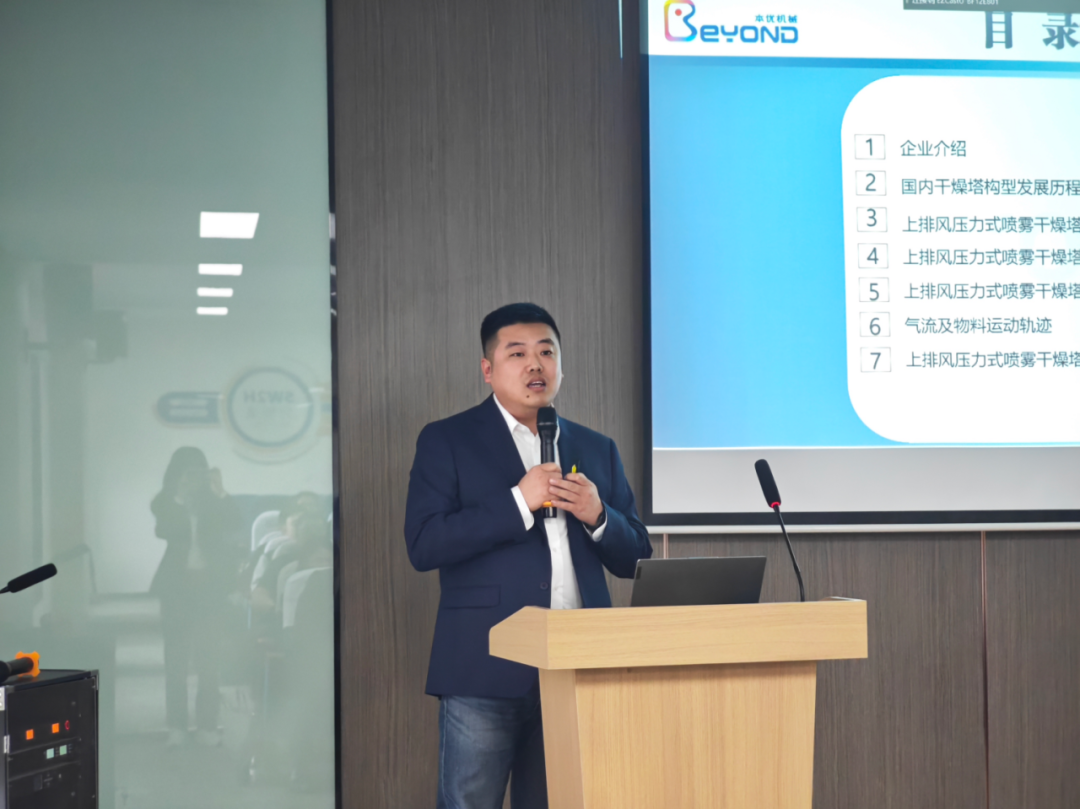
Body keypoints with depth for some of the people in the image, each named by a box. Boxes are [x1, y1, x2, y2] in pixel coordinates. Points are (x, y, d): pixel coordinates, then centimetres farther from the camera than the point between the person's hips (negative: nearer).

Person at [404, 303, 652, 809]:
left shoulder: (597, 450, 16)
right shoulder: (446, 442, 3)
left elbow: (635, 558, 14)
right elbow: (423, 545, -9)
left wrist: (598, 515, -7)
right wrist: (518, 501, -15)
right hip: (486, 672, -4)